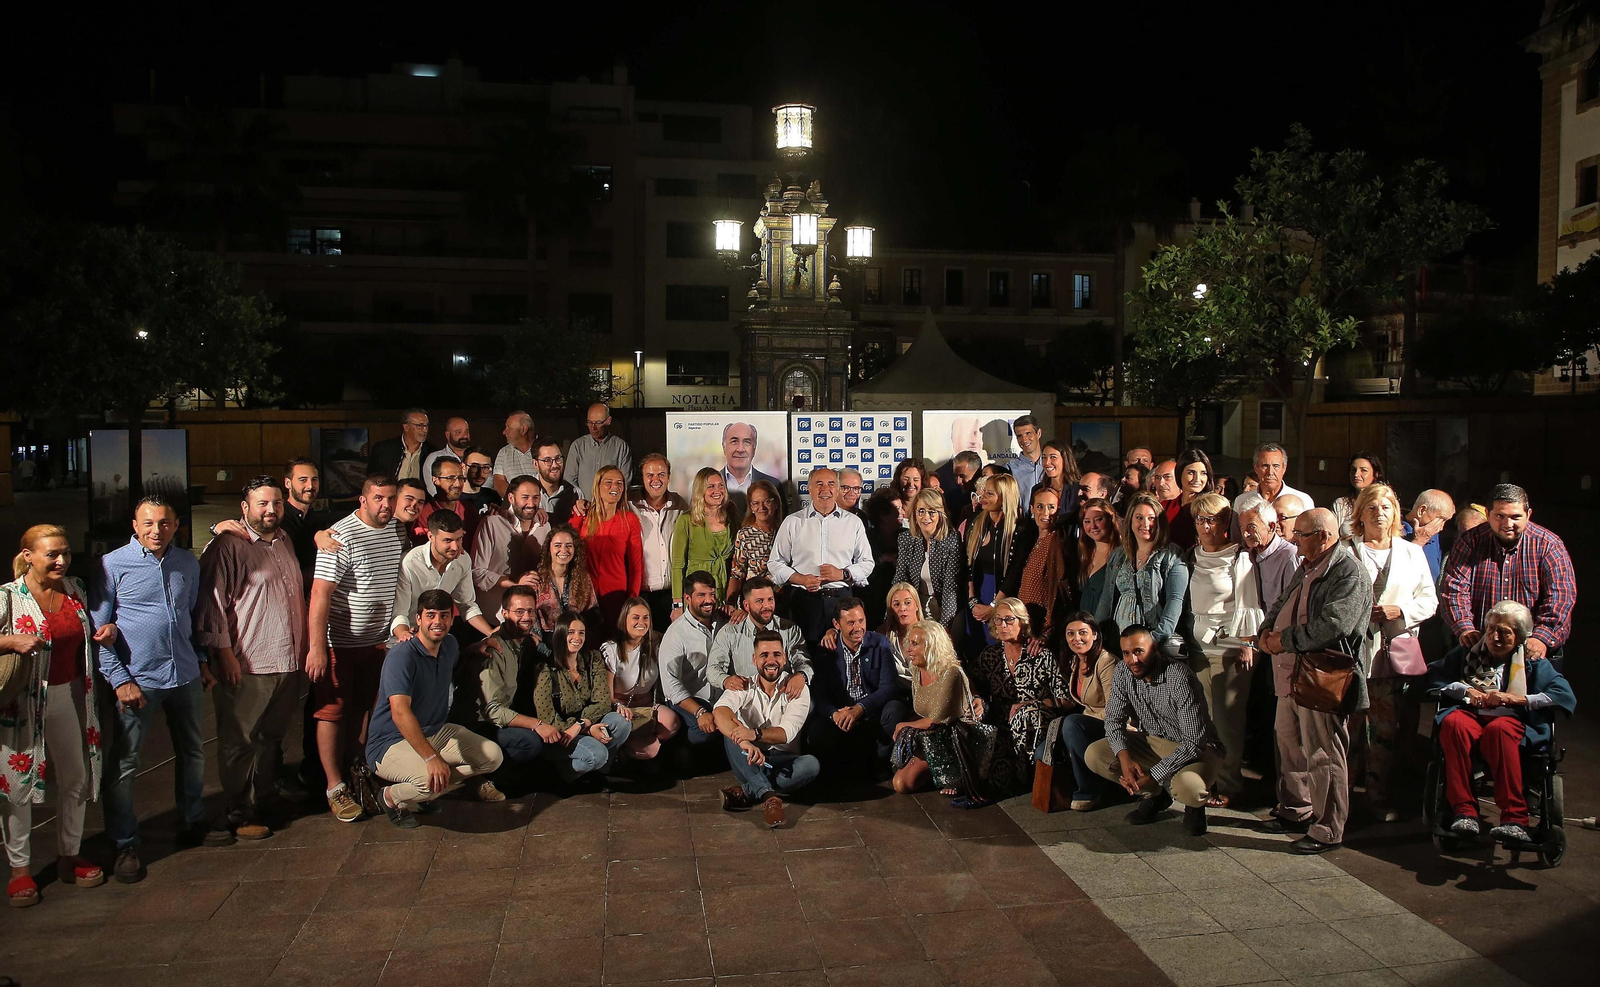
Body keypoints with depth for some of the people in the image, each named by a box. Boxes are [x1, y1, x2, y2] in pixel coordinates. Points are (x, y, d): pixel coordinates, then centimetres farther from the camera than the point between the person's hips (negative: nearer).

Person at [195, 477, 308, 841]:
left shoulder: (285, 543, 16)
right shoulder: (227, 547, -9)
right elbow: (213, 604, -12)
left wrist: (303, 648, 22)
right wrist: (225, 654, -15)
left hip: (287, 662, 7)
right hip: (246, 666, -7)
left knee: (271, 739, 15)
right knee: (240, 742, 3)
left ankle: (263, 803, 27)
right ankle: (239, 815, 14)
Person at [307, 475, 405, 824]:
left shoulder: (398, 530, 4)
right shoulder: (342, 536, -18)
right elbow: (320, 592, -21)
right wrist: (317, 647, -25)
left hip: (375, 639, 6)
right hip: (337, 641, -6)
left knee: (363, 707, 15)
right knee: (333, 710, 2)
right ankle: (335, 788, 10)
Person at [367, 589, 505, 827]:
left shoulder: (450, 645, 3)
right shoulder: (402, 656, -23)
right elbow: (400, 712, -35)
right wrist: (432, 758, -41)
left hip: (436, 733, 8)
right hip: (391, 743, -8)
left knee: (493, 756, -7)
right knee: (431, 780, -36)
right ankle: (391, 797, -5)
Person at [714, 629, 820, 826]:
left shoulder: (798, 690, -5)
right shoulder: (744, 686, -4)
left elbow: (786, 733, -20)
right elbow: (720, 710, -27)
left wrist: (754, 734, -41)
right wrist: (744, 742, -46)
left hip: (782, 761, 0)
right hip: (749, 762, 0)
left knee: (812, 764, -31)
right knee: (731, 728, -28)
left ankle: (746, 791, -27)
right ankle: (768, 795, -36)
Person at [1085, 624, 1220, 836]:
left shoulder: (1179, 677, -28)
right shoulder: (1123, 672, -10)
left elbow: (1194, 742, -29)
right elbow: (1114, 720, -4)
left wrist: (1153, 775, -32)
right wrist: (1125, 758, -24)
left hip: (1195, 748, -6)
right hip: (1153, 741, 6)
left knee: (1188, 787, -38)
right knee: (1093, 756, -14)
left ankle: (1194, 805, 3)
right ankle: (1154, 795, 6)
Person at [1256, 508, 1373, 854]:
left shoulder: (1349, 573, -14)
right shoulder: (1307, 569, 17)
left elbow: (1331, 626, -25)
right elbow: (1280, 605, 21)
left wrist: (1285, 640, -15)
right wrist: (1266, 633, 1)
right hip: (1291, 674, 10)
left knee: (1322, 756, -2)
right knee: (1290, 744, 18)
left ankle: (1327, 830, 8)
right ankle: (1295, 811, 33)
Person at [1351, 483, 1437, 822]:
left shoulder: (1412, 553, 15)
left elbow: (1429, 599, 12)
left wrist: (1400, 610, -5)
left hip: (1392, 653, 2)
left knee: (1387, 727, 3)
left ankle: (1378, 794, 14)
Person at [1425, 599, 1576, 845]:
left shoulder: (1532, 663, 19)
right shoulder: (1467, 653, 27)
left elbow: (1566, 696, 3)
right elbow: (1433, 676, 19)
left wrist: (1515, 698, -6)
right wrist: (1465, 690, 3)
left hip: (1510, 720, -1)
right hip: (1470, 714, 2)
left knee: (1499, 729, -40)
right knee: (1453, 722, -37)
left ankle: (1514, 819, -42)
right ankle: (1464, 811, -40)